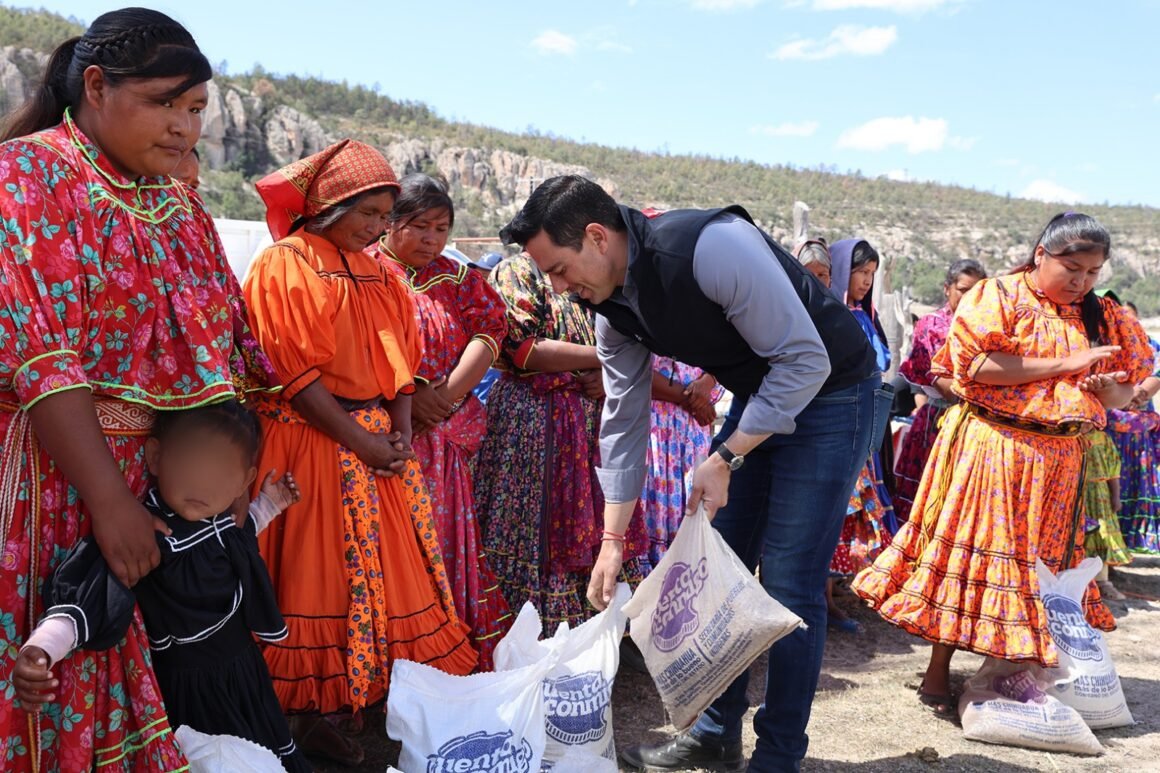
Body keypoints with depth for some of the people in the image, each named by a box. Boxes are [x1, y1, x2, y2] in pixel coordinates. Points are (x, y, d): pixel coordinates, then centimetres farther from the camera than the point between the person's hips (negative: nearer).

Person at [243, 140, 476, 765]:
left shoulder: (375, 272, 14)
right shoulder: (284, 265, -8)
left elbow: (402, 358, 13)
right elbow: (292, 371, -14)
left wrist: (401, 432, -2)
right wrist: (359, 441, -16)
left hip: (378, 438, 7)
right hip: (315, 443, -7)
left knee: (394, 564, 7)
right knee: (321, 572, -1)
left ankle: (389, 688, 20)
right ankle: (310, 711, 11)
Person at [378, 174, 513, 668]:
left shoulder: (456, 280, 15)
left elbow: (489, 334, 2)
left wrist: (444, 396, -12)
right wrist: (408, 397, -16)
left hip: (446, 440, 4)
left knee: (448, 543, 6)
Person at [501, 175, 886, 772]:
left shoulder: (712, 246, -31)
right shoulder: (612, 309, -5)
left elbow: (805, 359, -27)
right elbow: (624, 421, 2)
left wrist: (726, 459, -24)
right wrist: (612, 542, 3)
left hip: (829, 392, -7)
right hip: (758, 397, 8)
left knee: (787, 584, -7)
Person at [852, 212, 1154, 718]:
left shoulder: (1102, 318, 13)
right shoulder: (999, 296, -5)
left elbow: (1124, 392, 14)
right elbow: (975, 364, -19)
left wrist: (1110, 389, -11)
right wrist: (1064, 364, -17)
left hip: (1060, 458, 6)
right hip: (992, 447, -6)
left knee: (1042, 563, 11)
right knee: (971, 554, -3)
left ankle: (1020, 672, 26)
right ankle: (937, 677, 7)